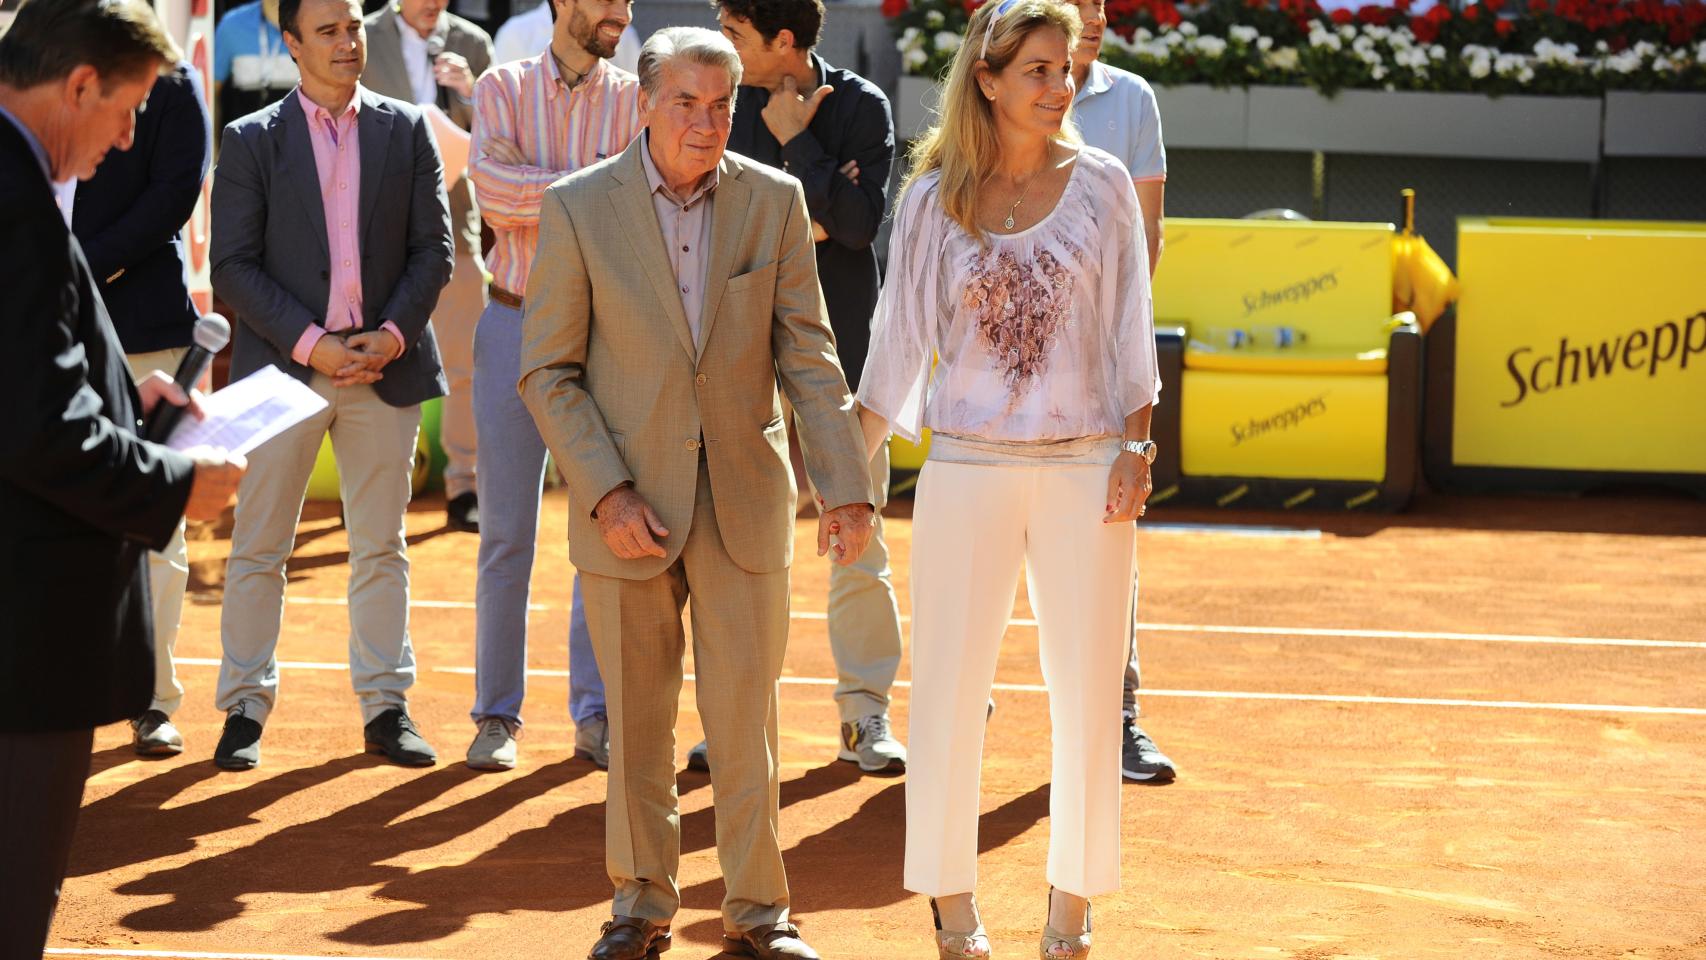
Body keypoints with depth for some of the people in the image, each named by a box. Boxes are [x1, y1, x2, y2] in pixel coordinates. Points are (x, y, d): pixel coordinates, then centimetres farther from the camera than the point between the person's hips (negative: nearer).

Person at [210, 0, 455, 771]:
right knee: (259, 548, 1)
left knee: (381, 549, 7)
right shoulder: (250, 141, 1)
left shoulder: (406, 130, 8)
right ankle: (245, 708, 9)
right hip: (284, 363, -2)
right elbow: (233, 267, -4)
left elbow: (433, 248, 5)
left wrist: (393, 334, -9)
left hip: (385, 364, 2)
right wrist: (309, 344, -13)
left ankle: (386, 708, 14)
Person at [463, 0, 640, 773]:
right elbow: (496, 193, -13)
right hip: (517, 327, -1)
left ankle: (595, 714, 8)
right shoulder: (504, 89, 3)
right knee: (507, 532, 2)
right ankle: (497, 714, 10)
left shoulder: (634, 100, 4)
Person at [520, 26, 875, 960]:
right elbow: (547, 372, -3)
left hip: (742, 501, 1)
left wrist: (844, 485, -9)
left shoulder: (774, 201, 0)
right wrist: (607, 494, -12)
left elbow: (807, 356, 1)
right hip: (627, 505, -1)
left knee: (746, 717, 4)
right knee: (635, 720, 8)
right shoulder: (579, 208, -6)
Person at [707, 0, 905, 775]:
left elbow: (861, 221, -14)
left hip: (839, 350, -2)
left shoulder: (861, 107, -3)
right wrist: (801, 221, -13)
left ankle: (864, 714, 10)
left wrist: (794, 140, -12)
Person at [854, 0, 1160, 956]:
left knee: (1087, 690, 4)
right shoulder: (933, 198, 2)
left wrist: (1136, 449, -6)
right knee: (949, 690, 3)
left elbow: (1129, 329, 4)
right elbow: (901, 340, 6)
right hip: (966, 468, 0)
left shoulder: (1101, 185, 2)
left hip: (1083, 468, 0)